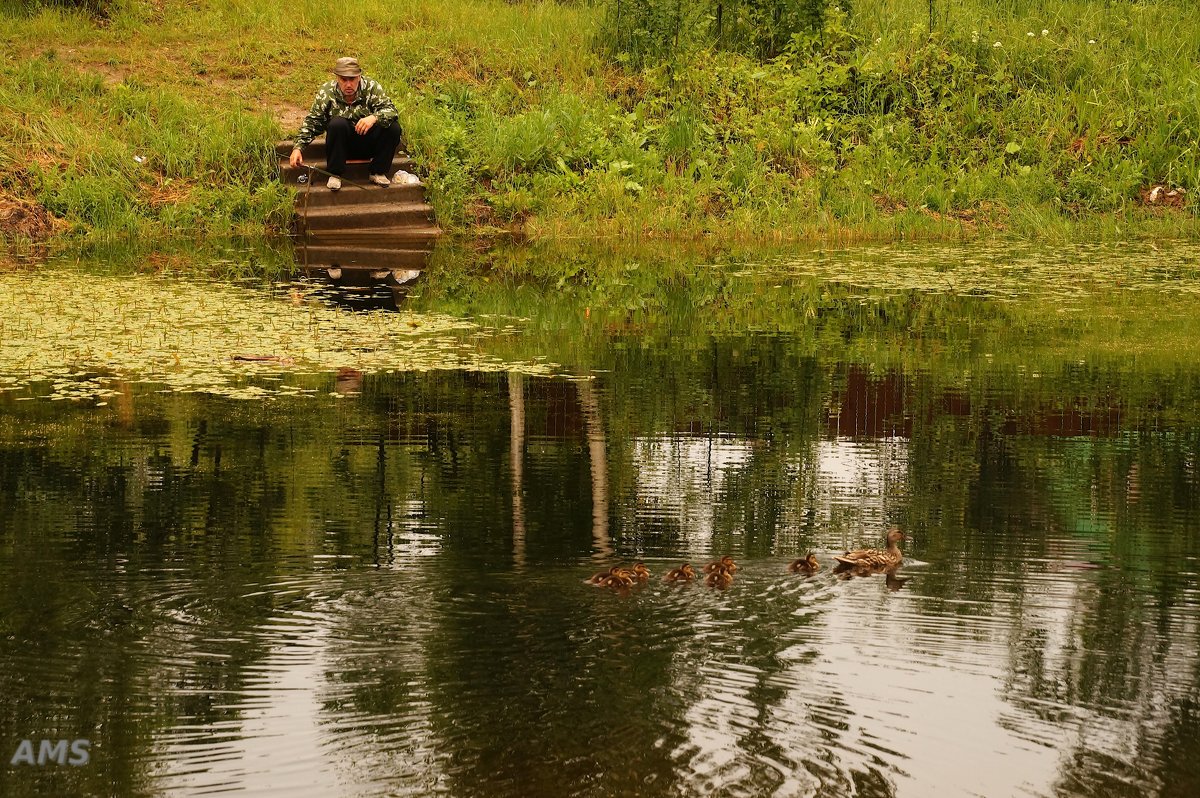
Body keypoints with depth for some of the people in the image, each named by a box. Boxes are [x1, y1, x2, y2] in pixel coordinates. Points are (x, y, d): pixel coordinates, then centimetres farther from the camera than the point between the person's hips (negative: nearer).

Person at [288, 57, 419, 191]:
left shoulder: (371, 87, -10)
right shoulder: (326, 92, -9)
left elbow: (391, 110, -19)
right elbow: (311, 123, -6)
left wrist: (374, 117, -40)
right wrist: (298, 147, -18)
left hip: (369, 144, 1)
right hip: (342, 144, -1)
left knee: (393, 127, -23)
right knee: (337, 123, -32)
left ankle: (378, 173, -6)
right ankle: (335, 175, -20)